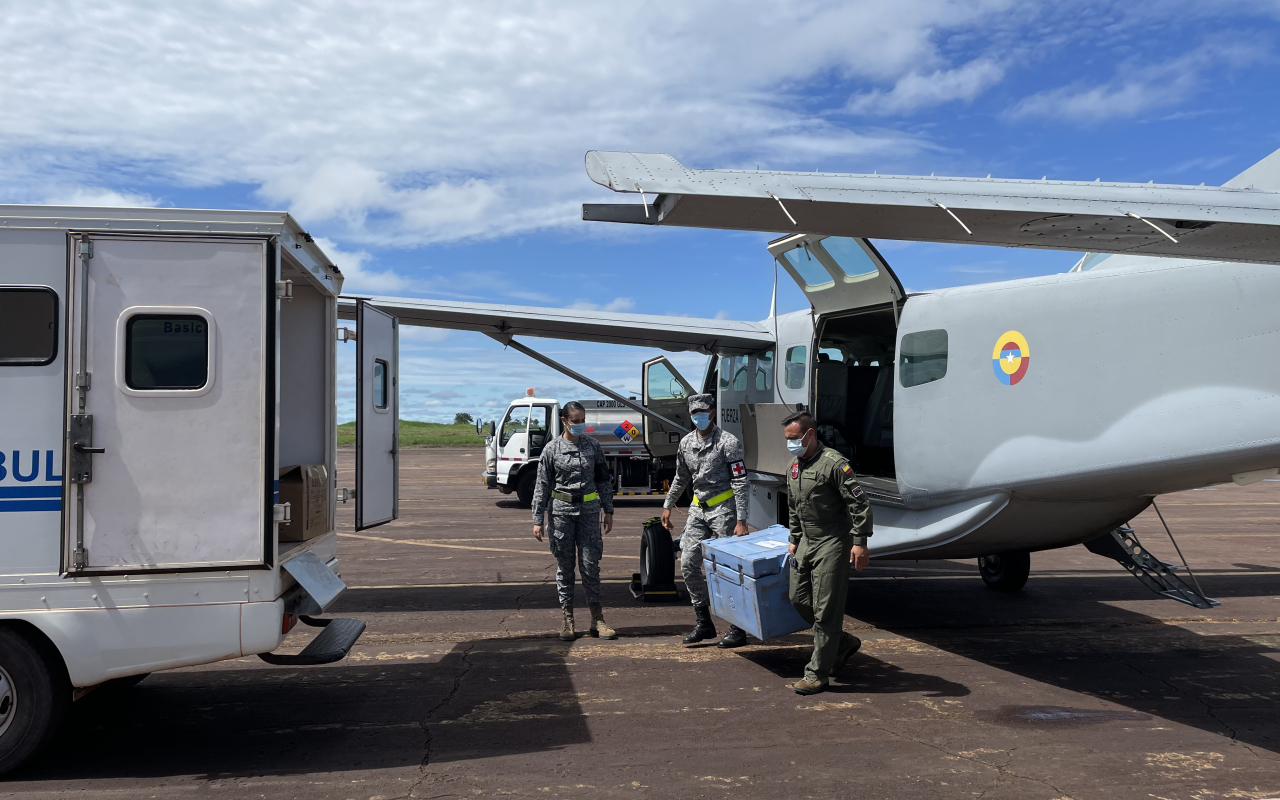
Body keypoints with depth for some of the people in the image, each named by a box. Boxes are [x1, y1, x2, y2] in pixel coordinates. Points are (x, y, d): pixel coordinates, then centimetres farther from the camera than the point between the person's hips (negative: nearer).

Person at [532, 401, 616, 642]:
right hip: (561, 511, -1)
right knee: (564, 565, 5)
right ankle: (568, 619, 14)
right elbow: (542, 486, 0)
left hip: (589, 509, 1)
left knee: (590, 564, 1)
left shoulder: (593, 446, 4)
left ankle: (597, 620, 8)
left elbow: (604, 480, 12)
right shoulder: (552, 450, -2)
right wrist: (538, 520, -3)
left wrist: (608, 511, 10)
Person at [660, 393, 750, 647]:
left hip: (723, 509, -6)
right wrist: (668, 506, 22)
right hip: (699, 509, 7)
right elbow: (681, 478, 21)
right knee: (688, 564, 2)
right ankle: (704, 623, 14)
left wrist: (741, 521, -21)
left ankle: (738, 629, 6)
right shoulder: (686, 443, 7)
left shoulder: (728, 442, -12)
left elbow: (740, 483, -15)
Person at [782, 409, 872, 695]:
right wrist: (794, 540, 23)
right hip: (807, 543, 9)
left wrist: (859, 542, -20)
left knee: (825, 609, -5)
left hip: (832, 544, -9)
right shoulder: (794, 467, 11)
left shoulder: (833, 463, -15)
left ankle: (818, 674, 1)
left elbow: (859, 503, -17)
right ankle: (843, 642, 29)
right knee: (799, 599, 10)